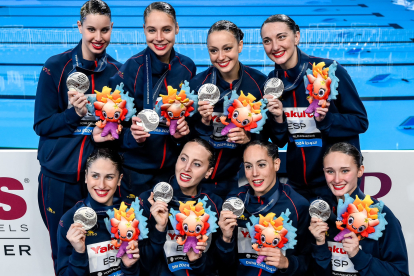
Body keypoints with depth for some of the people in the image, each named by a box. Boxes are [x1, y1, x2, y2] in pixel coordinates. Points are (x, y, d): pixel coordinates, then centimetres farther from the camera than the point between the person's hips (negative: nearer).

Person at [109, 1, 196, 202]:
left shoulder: (187, 67, -2)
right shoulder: (131, 69, -13)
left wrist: (185, 130, -11)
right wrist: (132, 135, -29)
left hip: (174, 168, 4)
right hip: (136, 170, -3)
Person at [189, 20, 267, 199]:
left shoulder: (259, 82, -9)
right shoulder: (197, 84, -9)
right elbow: (189, 137, -5)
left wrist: (250, 137, -18)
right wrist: (203, 121, -23)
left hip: (243, 175, 0)